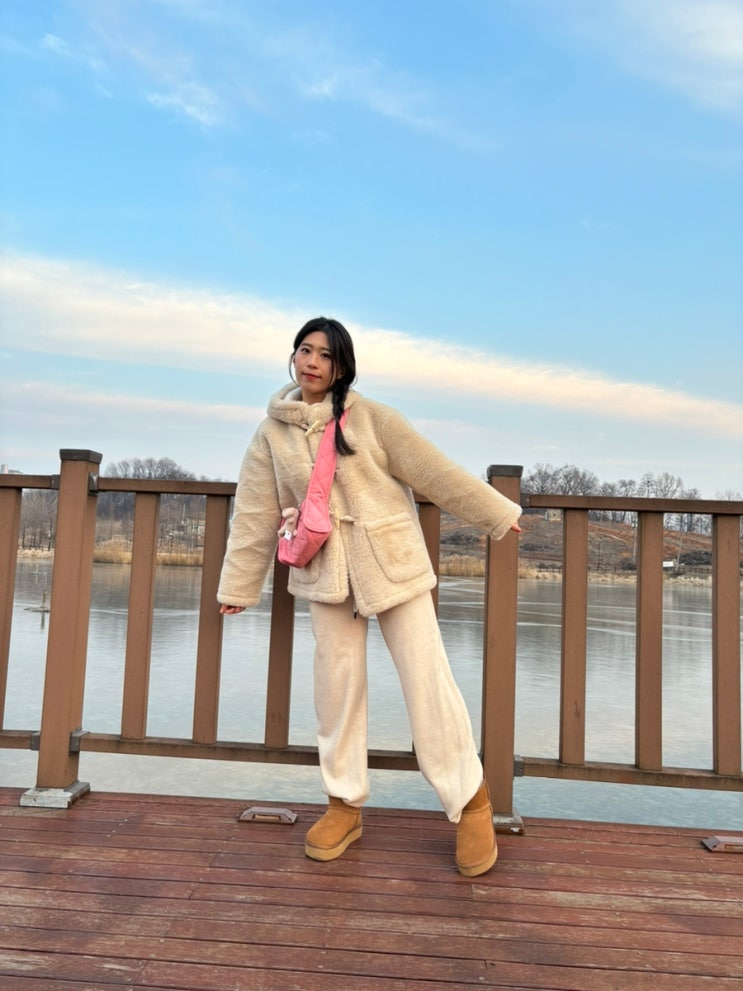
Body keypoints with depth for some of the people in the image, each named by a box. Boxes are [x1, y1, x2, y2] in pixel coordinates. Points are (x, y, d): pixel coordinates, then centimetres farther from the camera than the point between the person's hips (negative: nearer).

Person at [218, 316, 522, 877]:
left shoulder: (369, 417, -7)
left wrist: (495, 513, 2)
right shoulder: (272, 434, 3)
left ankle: (470, 799, 17)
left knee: (427, 679, -1)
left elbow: (433, 471, -3)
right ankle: (345, 803, 26)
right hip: (326, 574, 3)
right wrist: (239, 586, 9)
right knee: (336, 684, 9)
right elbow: (256, 515, 6)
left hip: (391, 562, -2)